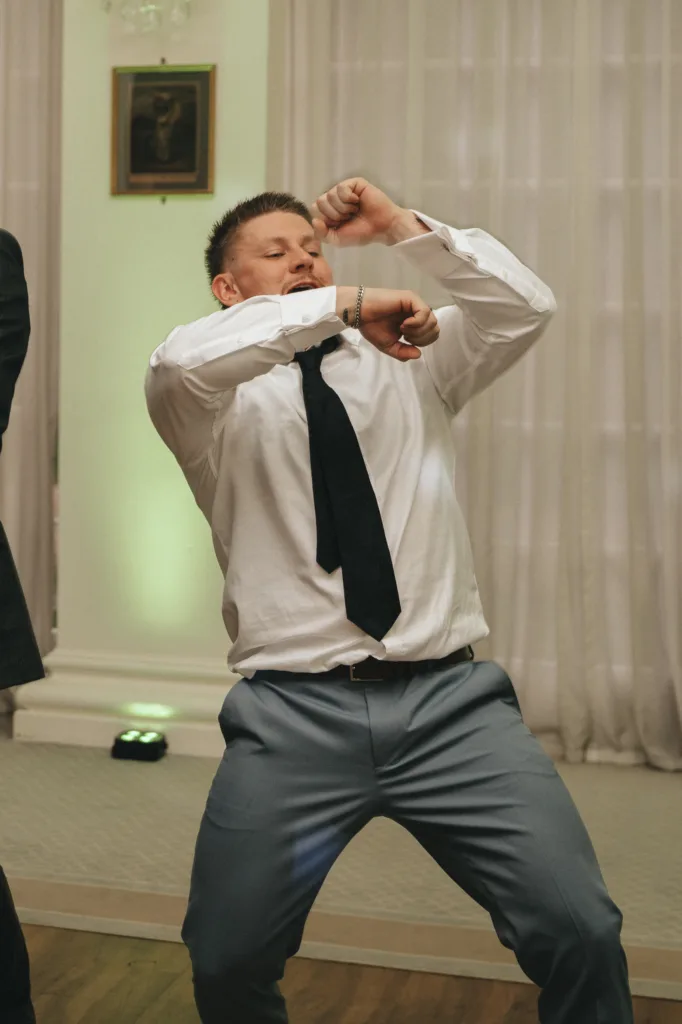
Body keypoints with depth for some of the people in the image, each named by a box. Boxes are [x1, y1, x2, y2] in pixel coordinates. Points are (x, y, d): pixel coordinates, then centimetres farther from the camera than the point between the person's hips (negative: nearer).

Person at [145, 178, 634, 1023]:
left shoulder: (409, 363, 16)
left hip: (450, 702, 2)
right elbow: (179, 364, -18)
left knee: (582, 934, -12)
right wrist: (344, 307, -19)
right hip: (293, 713, -1)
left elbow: (526, 307, 2)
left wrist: (399, 227, -3)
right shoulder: (224, 401, 6)